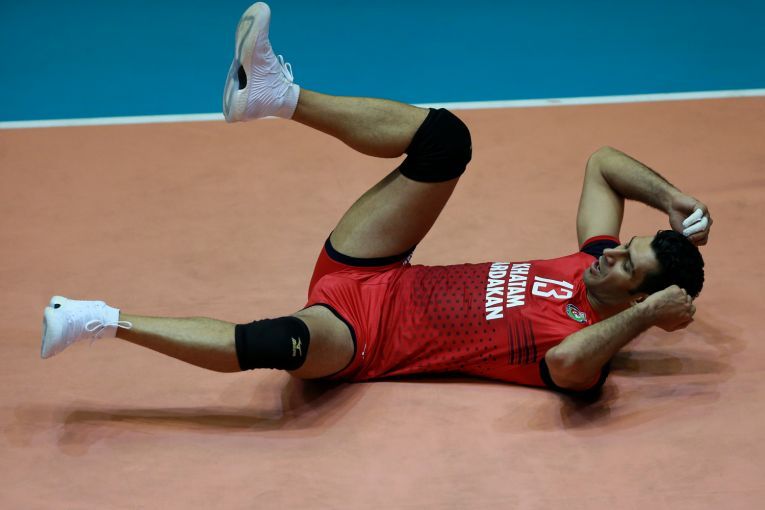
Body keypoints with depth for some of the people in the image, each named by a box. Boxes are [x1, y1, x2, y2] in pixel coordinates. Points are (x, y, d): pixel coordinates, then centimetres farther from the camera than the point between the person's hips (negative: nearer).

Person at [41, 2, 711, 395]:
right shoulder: (593, 262, 4)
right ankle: (275, 94, -7)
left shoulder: (586, 353, -18)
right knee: (446, 136, -9)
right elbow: (602, 161, 13)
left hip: (361, 337, -7)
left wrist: (647, 315, -33)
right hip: (367, 274, 7)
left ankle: (106, 321, -27)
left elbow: (566, 360, -45)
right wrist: (673, 196, 1)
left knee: (285, 340, -42)